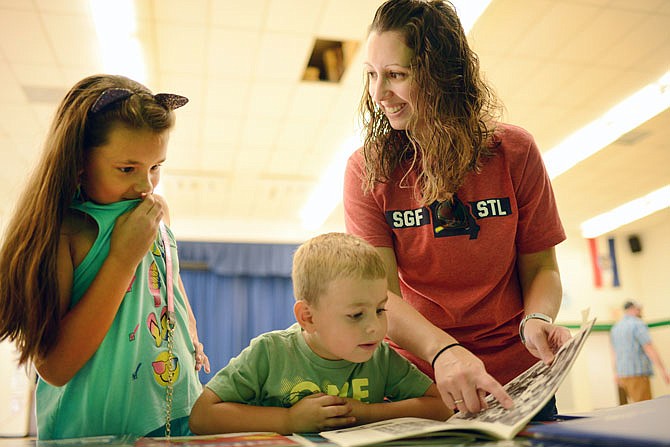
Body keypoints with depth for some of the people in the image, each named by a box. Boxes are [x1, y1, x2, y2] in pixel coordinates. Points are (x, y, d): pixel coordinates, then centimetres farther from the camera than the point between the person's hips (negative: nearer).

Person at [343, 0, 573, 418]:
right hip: (417, 380, 0)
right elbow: (379, 291, -15)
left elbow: (541, 266, 0)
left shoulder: (515, 152, -7)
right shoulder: (367, 170, -9)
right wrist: (443, 351, -33)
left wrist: (536, 320, -22)